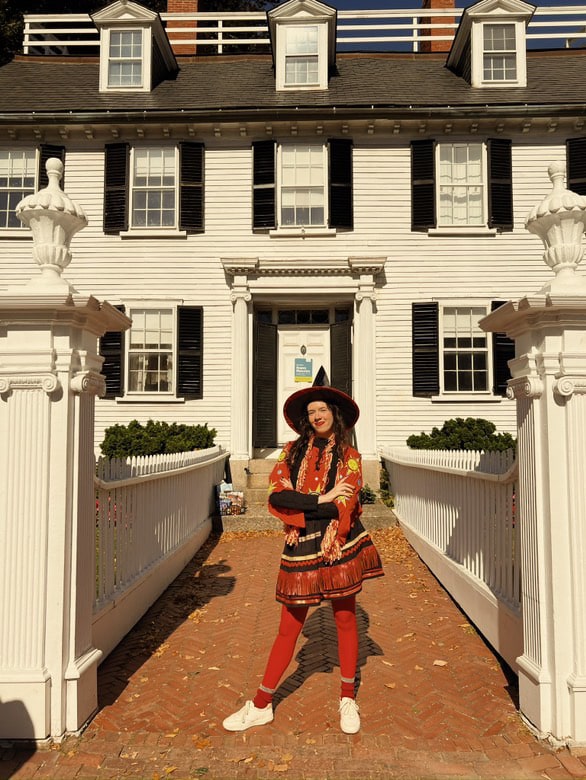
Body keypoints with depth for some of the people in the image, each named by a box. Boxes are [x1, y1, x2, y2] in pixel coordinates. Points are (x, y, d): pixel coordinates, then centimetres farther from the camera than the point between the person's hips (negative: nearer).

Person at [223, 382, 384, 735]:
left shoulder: (349, 456, 3)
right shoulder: (292, 451, 8)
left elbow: (344, 507, -10)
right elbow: (275, 496, -7)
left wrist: (298, 505, -12)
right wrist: (322, 499, -13)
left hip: (339, 544, -1)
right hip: (301, 548, 1)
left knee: (345, 618, 10)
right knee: (289, 626, 7)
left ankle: (348, 700, 28)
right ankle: (261, 705, 20)